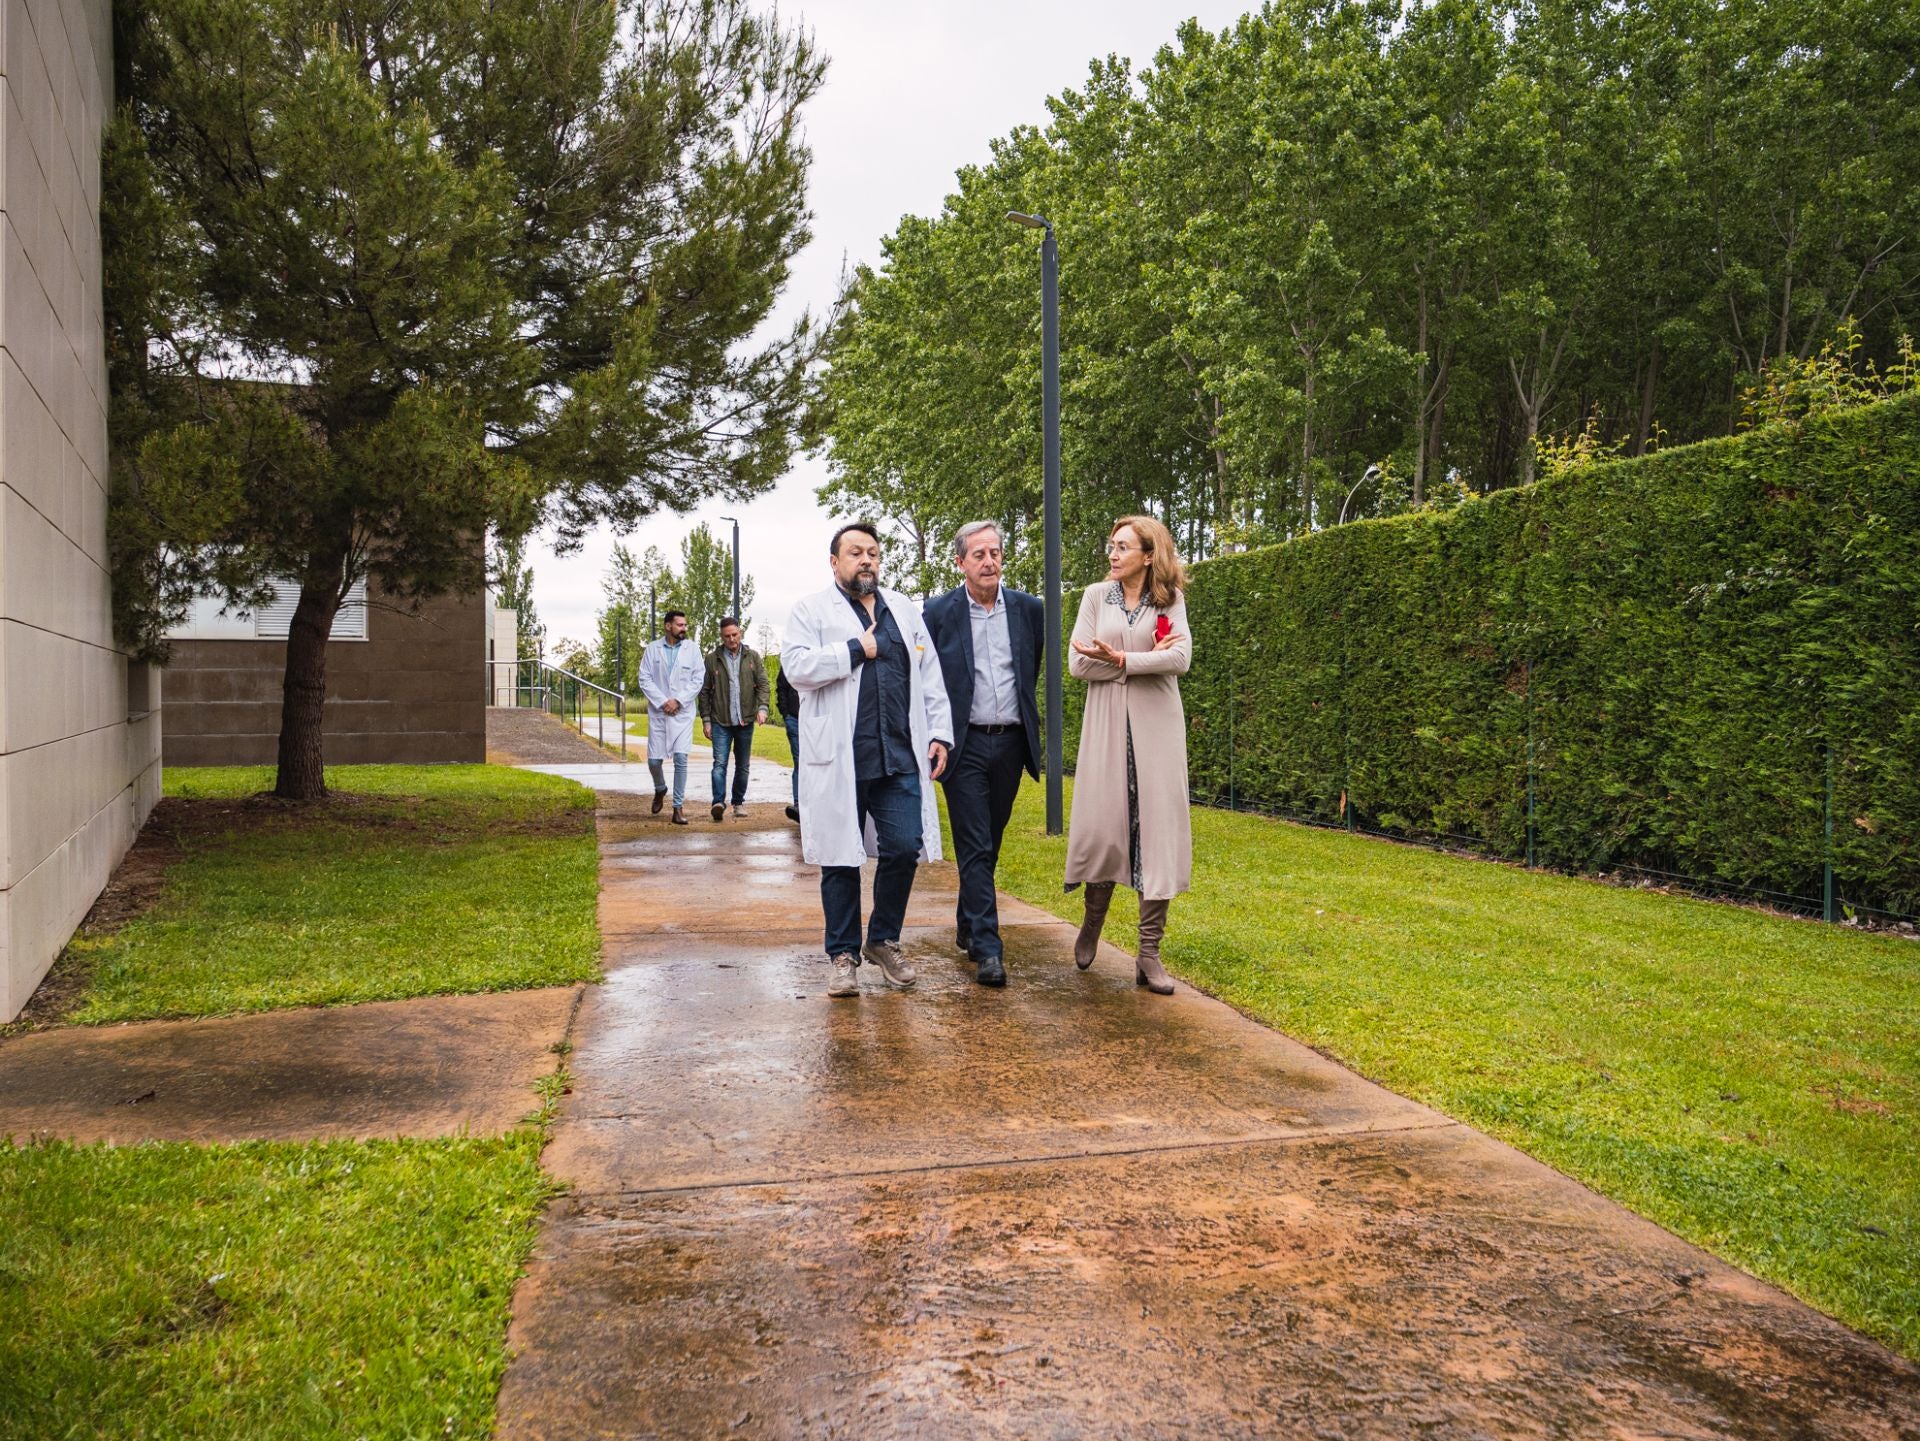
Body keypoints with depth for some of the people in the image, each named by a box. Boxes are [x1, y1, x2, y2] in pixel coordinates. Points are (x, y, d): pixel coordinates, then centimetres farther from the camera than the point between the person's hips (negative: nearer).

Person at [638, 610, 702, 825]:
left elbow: (697, 680, -1)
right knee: (654, 759, 3)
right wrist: (662, 702, -11)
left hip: (683, 712, -1)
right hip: (658, 712, 1)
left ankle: (678, 807, -1)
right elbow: (644, 679, 0)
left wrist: (678, 700, -11)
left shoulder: (692, 649, 2)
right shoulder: (652, 649, 3)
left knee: (681, 759, -8)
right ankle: (660, 790, 34)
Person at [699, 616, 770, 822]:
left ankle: (739, 802, 21)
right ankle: (718, 802, -20)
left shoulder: (752, 656, 6)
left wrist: (762, 707, -13)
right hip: (721, 722, -2)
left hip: (745, 721, 2)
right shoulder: (712, 659, 2)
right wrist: (706, 720, -1)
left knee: (742, 765, 10)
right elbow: (704, 692, 3)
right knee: (719, 763, -13)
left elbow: (762, 683, 2)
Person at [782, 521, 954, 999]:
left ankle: (884, 941, 21)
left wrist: (940, 734, 7)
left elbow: (930, 678, 16)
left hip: (899, 759, 3)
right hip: (838, 760, -3)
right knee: (840, 860, 4)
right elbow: (796, 665, -12)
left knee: (903, 850, -1)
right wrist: (857, 649, -9)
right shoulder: (812, 611, 5)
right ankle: (844, 956, 16)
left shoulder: (905, 610, 18)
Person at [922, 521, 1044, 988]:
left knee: (989, 844, 15)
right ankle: (987, 947, -6)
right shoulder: (938, 612, -4)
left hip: (1011, 742, 4)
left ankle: (968, 925, 32)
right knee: (975, 847, -6)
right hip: (965, 743, -4)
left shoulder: (1028, 608, 5)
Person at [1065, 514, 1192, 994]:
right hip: (1107, 725, 0)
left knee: (1158, 830, -4)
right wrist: (1145, 660, -7)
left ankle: (1149, 954, 1)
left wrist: (1120, 658, -15)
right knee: (1103, 827, -2)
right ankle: (1092, 922, 26)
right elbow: (1079, 663, -4)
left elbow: (1180, 658, -10)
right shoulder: (1097, 595, 6)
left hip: (1156, 726, 0)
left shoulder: (1171, 599, 5)